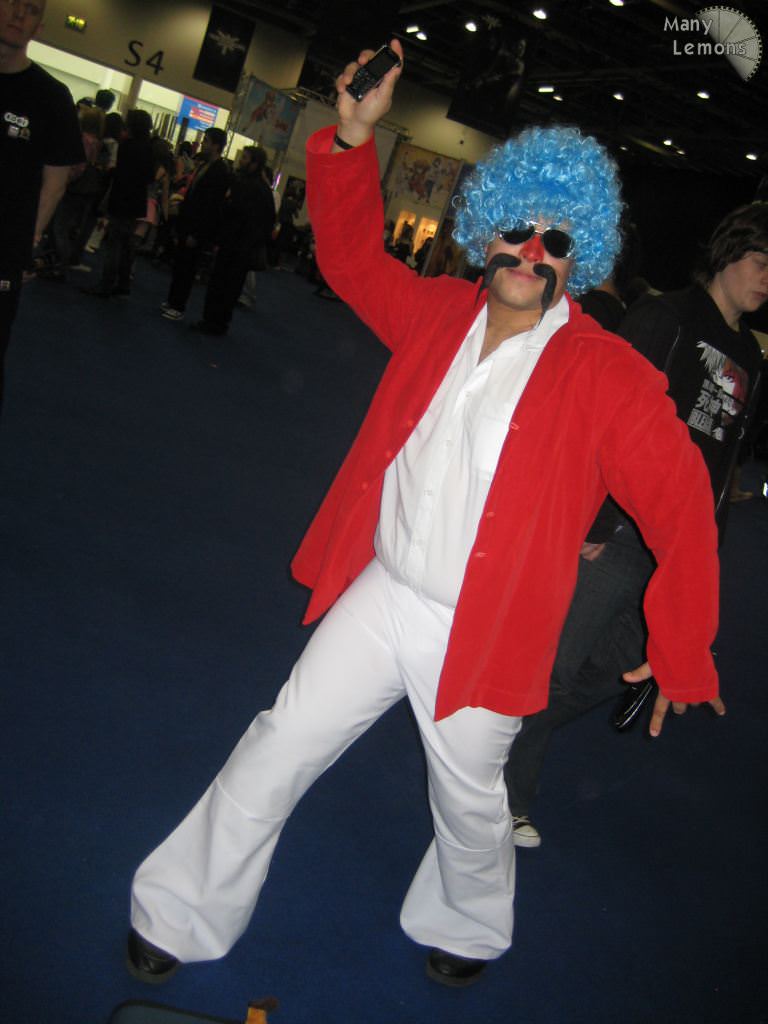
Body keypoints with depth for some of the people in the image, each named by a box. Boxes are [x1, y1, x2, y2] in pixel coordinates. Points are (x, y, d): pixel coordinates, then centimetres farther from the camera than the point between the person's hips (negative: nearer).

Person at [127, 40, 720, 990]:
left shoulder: (607, 377, -13)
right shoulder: (439, 312, 1)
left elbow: (681, 510, -11)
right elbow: (351, 255, 13)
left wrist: (680, 657, -8)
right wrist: (351, 139, 0)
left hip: (481, 634, -3)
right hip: (379, 594, 4)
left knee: (470, 804, 19)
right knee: (277, 752, 10)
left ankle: (467, 929, 53)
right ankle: (180, 918, 32)